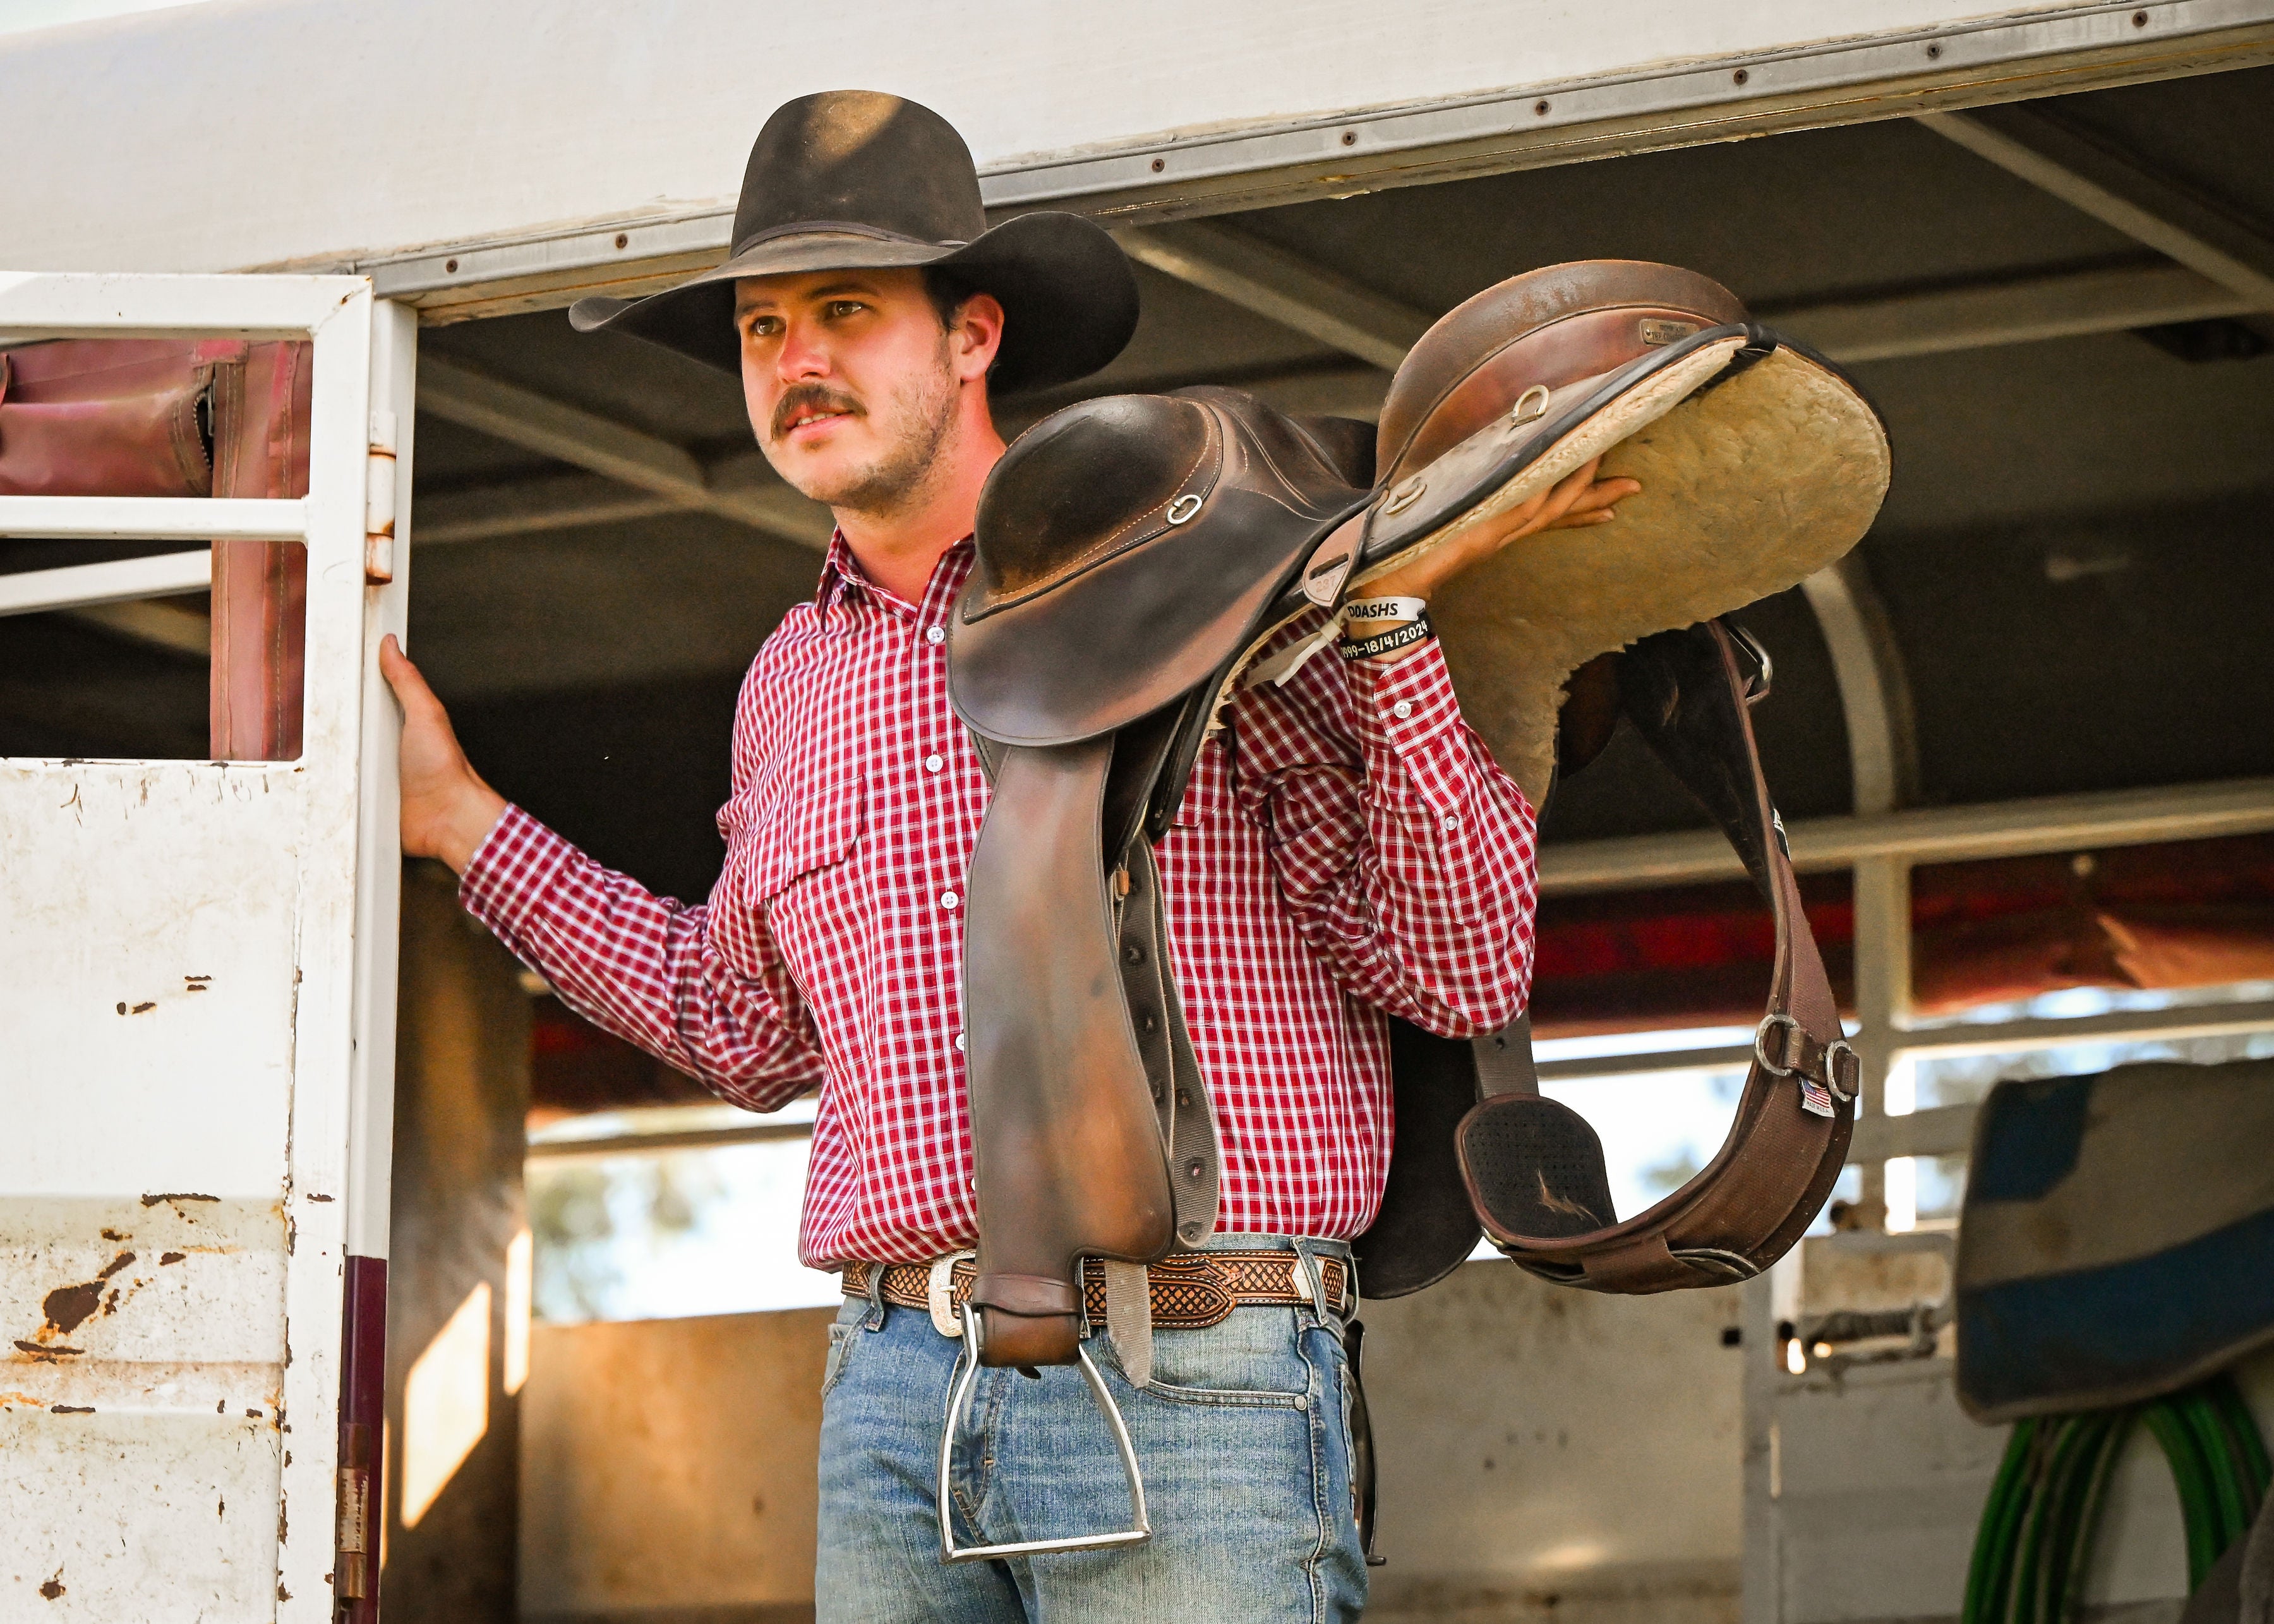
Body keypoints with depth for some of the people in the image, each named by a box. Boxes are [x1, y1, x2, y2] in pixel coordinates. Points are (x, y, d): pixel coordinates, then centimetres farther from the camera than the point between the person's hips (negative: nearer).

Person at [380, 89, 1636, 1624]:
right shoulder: (791, 683, 17)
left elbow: (1466, 970, -5)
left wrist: (1392, 618, -16)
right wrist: (465, 821, 32)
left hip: (1188, 1385, -5)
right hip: (895, 1377, 6)